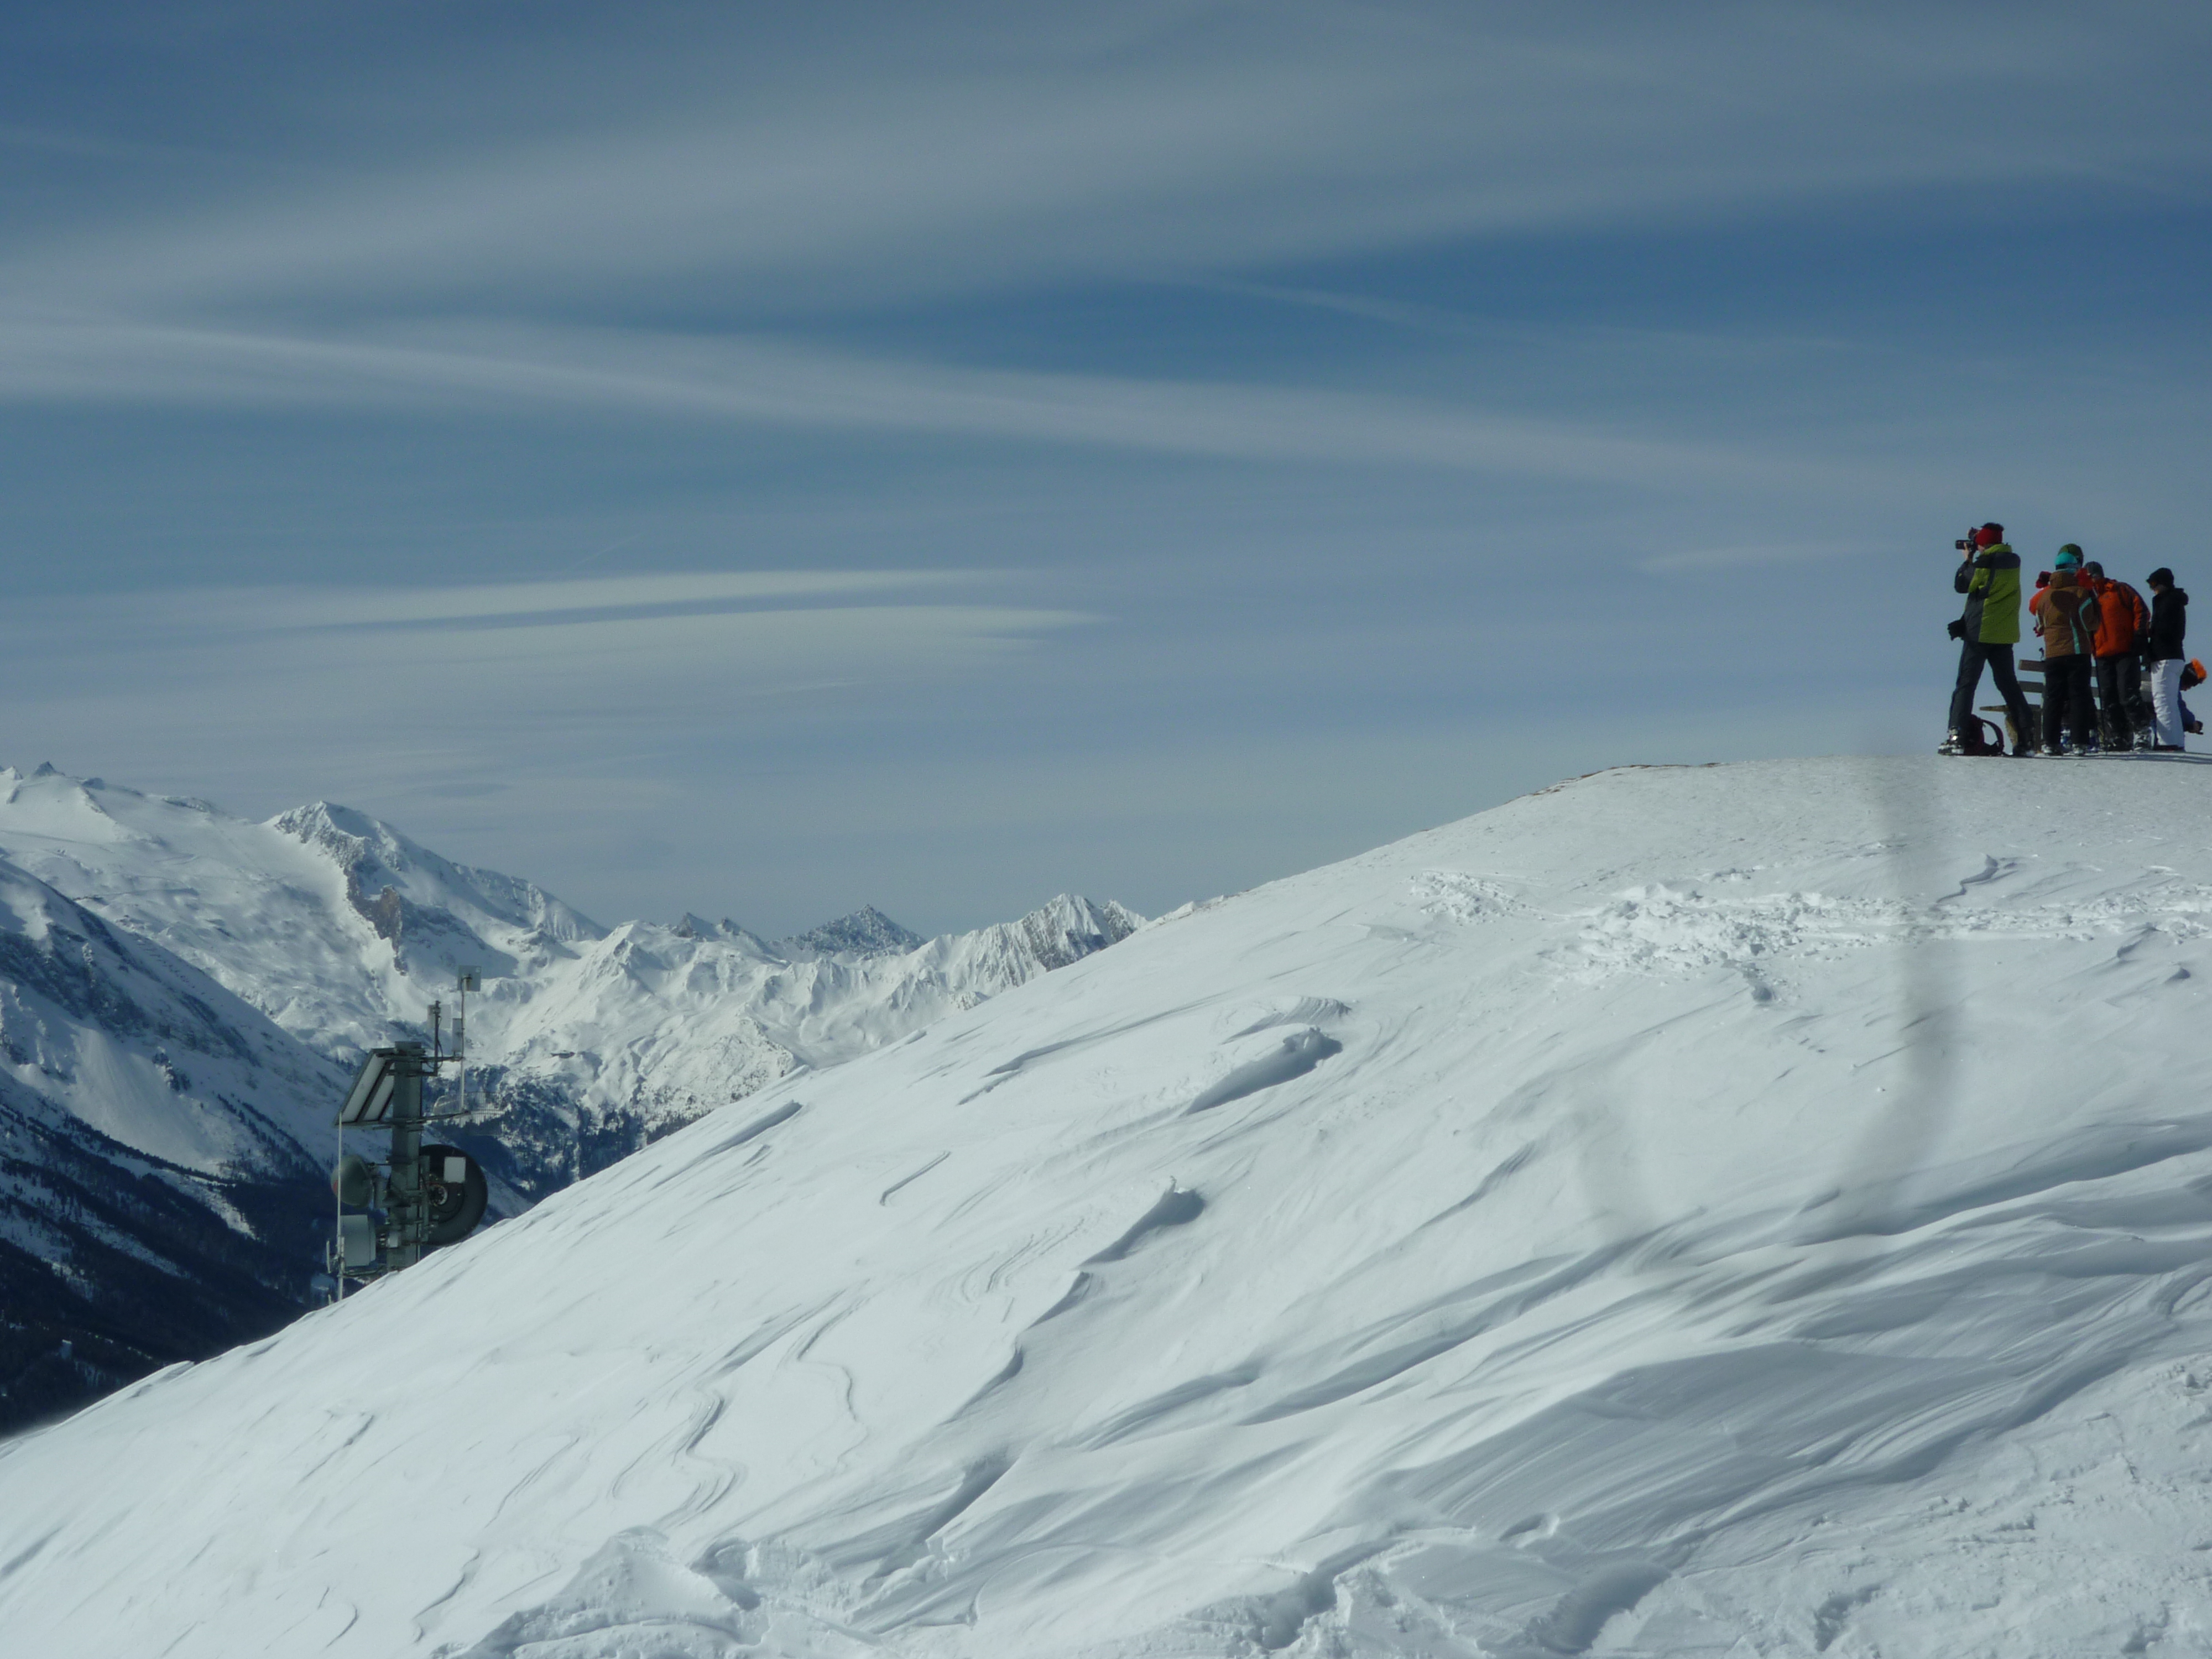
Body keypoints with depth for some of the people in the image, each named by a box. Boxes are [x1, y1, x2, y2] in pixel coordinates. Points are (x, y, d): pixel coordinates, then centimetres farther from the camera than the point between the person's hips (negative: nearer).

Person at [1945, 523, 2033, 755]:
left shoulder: (1984, 563, -12)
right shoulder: (2014, 562, 7)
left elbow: (1961, 585, 0)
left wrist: (1967, 560, 12)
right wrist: (1973, 562, 19)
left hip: (1980, 633, -6)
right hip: (2005, 634, 6)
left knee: (1966, 683, -3)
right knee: (2008, 683, 10)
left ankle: (1956, 736, -12)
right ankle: (2025, 737, 4)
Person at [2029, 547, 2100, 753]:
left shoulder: (2045, 595, 6)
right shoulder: (2081, 593, -8)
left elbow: (2040, 625, 15)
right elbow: (2091, 624, -4)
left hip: (2052, 654, 4)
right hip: (2077, 651, -4)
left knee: (2053, 698, 7)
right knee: (2079, 696, -1)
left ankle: (2050, 742, 2)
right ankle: (2080, 741, -8)